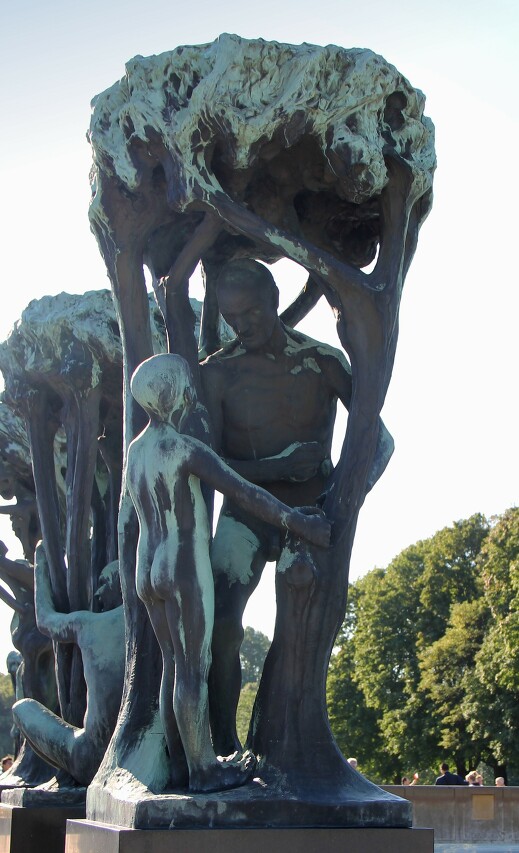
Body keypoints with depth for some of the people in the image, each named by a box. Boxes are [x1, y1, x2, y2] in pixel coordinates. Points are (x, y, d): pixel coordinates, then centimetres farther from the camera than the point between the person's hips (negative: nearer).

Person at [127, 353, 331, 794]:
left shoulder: (135, 451, 9)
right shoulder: (185, 448, -17)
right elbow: (245, 493, -23)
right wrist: (301, 524, -20)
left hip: (149, 571, 8)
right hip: (186, 571, -8)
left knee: (173, 664, 13)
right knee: (194, 669, -4)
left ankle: (180, 759, 18)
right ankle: (203, 769, 1)